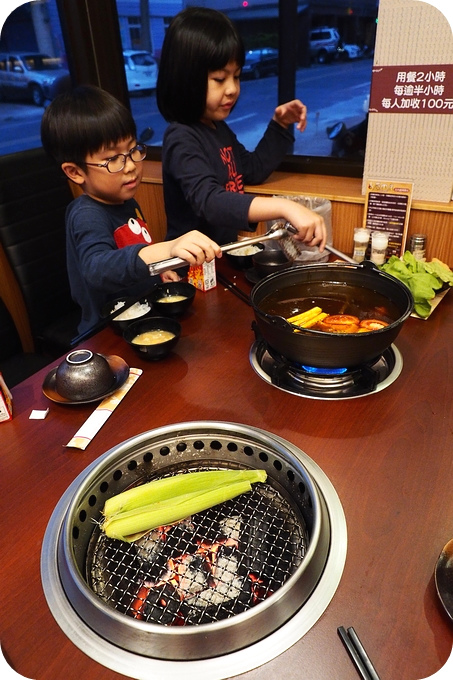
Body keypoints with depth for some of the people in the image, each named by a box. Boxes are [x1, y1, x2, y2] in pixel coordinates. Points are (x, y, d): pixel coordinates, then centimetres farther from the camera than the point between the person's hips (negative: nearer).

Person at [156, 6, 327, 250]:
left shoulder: (218, 126, 9)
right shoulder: (182, 140, -18)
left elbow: (253, 170, 21)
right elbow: (209, 202, -35)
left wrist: (280, 126, 9)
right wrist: (284, 207, -45)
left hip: (224, 251, 8)